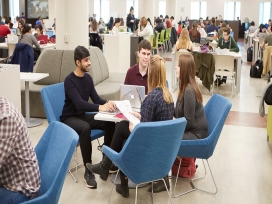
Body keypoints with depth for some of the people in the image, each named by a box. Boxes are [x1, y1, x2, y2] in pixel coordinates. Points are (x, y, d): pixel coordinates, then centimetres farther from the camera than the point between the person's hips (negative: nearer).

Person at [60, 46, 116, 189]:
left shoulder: (88, 78, 3)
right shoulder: (69, 80, -20)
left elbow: (95, 98, 1)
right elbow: (79, 103, -31)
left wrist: (107, 103, -22)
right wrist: (100, 108, -43)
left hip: (83, 115, 7)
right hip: (69, 118, -7)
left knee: (110, 122, -13)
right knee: (85, 128, -38)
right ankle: (88, 171, -30)